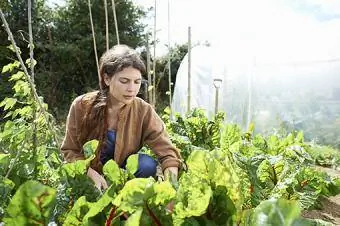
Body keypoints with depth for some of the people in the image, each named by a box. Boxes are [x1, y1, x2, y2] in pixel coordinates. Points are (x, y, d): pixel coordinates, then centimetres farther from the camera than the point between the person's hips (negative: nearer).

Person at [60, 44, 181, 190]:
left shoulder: (144, 111, -18)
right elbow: (70, 151, -8)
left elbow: (168, 153, -21)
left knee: (148, 165, -27)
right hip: (87, 174, 0)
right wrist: (91, 173, -27)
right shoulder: (82, 106, -17)